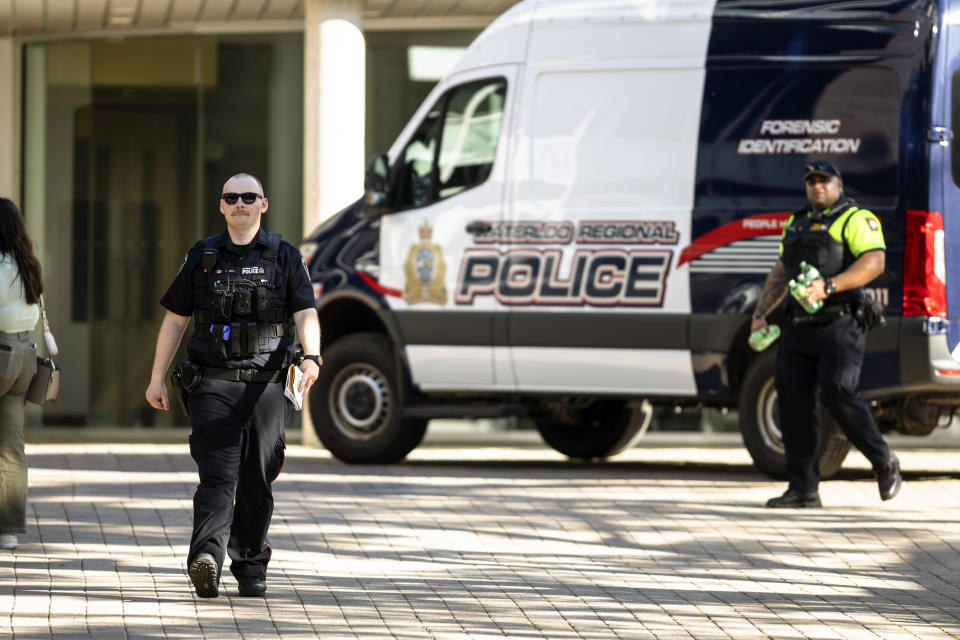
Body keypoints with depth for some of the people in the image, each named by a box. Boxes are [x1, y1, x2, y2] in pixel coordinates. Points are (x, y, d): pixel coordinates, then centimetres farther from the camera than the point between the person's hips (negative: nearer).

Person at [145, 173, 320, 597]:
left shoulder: (285, 257, 8)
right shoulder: (201, 258, 10)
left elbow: (306, 315, -2)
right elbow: (174, 320, 14)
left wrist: (311, 357, -22)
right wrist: (157, 379, 9)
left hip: (266, 385, 1)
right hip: (213, 384, -1)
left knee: (257, 480, 4)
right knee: (218, 474, -15)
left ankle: (250, 566, 18)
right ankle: (206, 561, -28)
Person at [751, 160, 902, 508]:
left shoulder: (856, 219, -2)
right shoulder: (797, 223, 21)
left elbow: (874, 263, -17)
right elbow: (779, 274, 28)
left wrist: (828, 286, -26)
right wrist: (760, 314, 17)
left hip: (839, 326, -7)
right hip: (799, 328, 7)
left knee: (838, 394, -19)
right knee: (793, 402, -1)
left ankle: (884, 463, 0)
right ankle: (803, 490, 2)